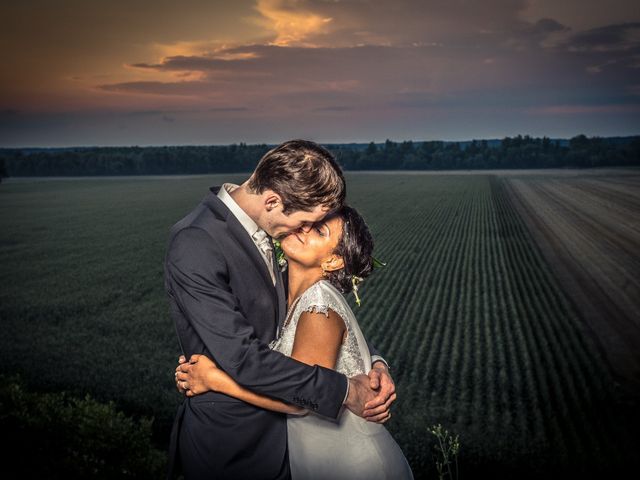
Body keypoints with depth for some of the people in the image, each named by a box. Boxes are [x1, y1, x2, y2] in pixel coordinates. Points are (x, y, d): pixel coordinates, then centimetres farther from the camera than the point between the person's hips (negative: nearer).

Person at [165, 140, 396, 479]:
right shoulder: (194, 245, -26)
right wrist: (344, 390, -23)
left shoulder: (270, 228, -2)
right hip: (230, 445, -7)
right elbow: (241, 358, -29)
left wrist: (374, 362, -8)